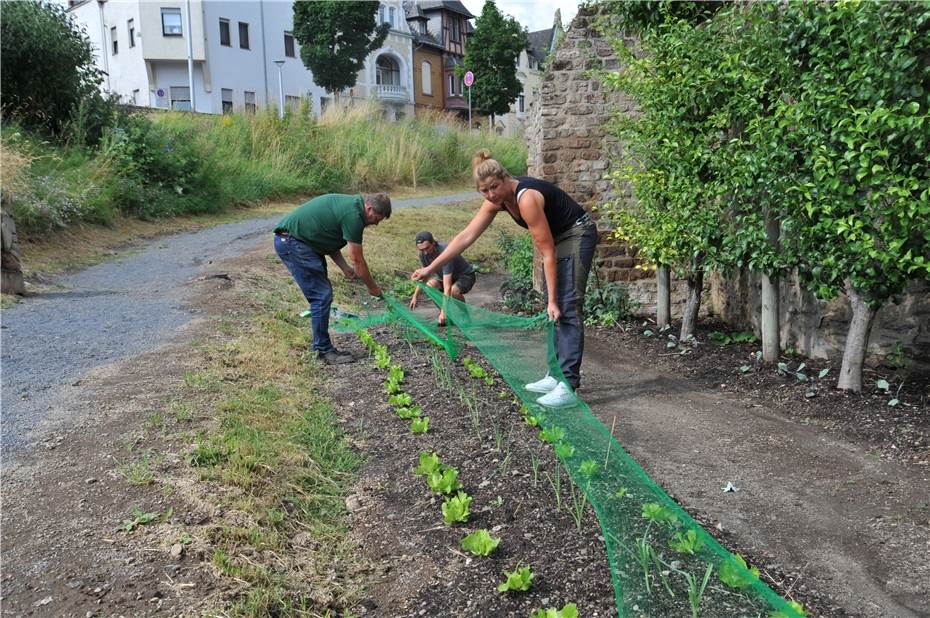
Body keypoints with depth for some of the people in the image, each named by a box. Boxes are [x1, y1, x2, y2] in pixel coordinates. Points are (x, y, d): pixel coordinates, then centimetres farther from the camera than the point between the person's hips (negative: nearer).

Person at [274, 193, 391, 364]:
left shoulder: (350, 204, 12)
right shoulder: (353, 215, -19)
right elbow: (358, 260, -13)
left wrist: (344, 267, 8)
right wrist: (373, 287, 1)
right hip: (292, 242, -11)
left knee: (322, 293, 12)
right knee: (322, 295, -9)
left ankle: (322, 346, 18)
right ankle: (324, 351, -1)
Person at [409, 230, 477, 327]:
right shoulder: (423, 254, -16)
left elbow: (447, 286, -42)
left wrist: (444, 311, -46)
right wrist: (415, 296, 2)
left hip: (466, 275, -7)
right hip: (446, 276, 7)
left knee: (453, 291, -38)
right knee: (429, 286, -22)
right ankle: (443, 315, -2)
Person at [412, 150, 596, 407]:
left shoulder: (526, 198, -31)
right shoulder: (496, 200, -7)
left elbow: (548, 253, -28)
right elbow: (465, 236, -4)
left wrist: (553, 300, -25)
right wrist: (431, 268, -5)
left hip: (577, 234, -9)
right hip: (557, 238, 9)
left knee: (566, 307, -14)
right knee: (553, 310, 9)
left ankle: (569, 386, -14)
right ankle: (556, 376, 16)